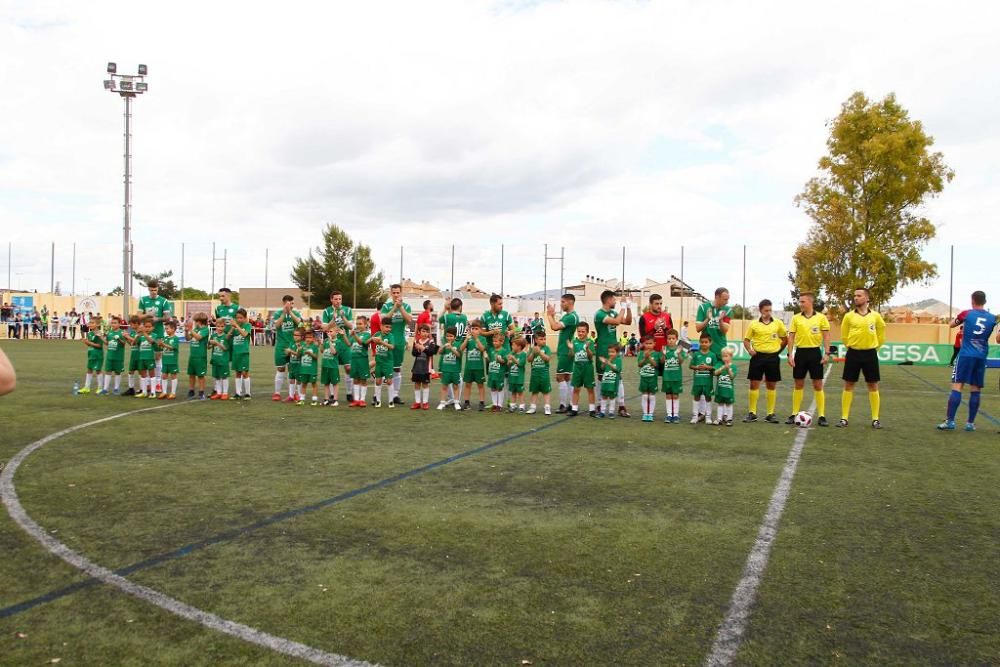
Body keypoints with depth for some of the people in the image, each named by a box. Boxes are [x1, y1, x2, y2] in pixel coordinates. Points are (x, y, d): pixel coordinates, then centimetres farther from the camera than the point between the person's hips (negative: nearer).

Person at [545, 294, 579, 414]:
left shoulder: (572, 316, -17)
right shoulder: (566, 315, 13)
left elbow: (555, 327, -26)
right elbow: (554, 327, 12)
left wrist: (549, 315, -13)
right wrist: (552, 315, 3)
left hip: (566, 352, -10)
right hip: (564, 351, 10)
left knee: (560, 377, -7)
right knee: (566, 378, 11)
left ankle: (563, 405, -4)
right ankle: (569, 404, 15)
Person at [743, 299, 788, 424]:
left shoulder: (778, 323, 3)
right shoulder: (754, 324, 1)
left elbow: (785, 339, 13)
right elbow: (746, 340, 5)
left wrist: (778, 350, 6)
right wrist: (749, 350, -11)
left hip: (773, 357, 1)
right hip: (758, 356, -1)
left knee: (772, 386, 5)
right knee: (754, 384, -1)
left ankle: (770, 414, 13)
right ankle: (752, 413, 5)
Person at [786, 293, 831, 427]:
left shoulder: (821, 317, 0)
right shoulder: (796, 318, 4)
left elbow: (826, 336, 0)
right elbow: (791, 337, 4)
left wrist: (826, 354, -9)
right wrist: (790, 354, -3)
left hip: (815, 352, -2)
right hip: (800, 352, 2)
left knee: (818, 385, 1)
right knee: (798, 384, 7)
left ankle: (822, 416, 6)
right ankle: (794, 414, 13)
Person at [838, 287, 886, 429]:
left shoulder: (875, 316, 1)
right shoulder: (849, 316, 0)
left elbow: (881, 334, 13)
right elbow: (844, 335, 10)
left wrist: (874, 347, 12)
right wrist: (852, 345, 9)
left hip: (870, 354, 0)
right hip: (853, 354, 0)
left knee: (873, 386, 5)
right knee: (848, 385, 1)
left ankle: (875, 419, 13)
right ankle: (844, 418, 6)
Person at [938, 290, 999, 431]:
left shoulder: (967, 314, -1)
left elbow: (951, 325, 16)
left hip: (966, 355, -3)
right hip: (981, 358, 3)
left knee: (957, 387, -6)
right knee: (975, 390, 7)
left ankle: (950, 421, -12)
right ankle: (971, 423, 9)